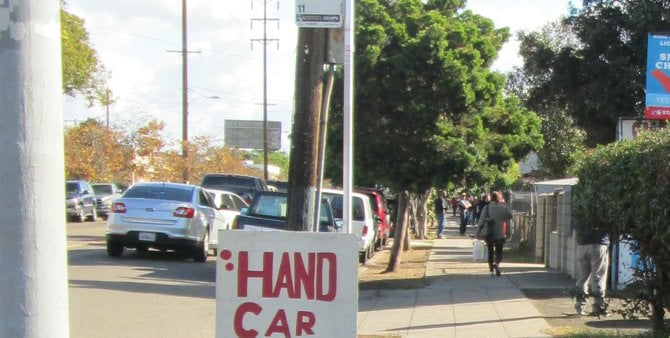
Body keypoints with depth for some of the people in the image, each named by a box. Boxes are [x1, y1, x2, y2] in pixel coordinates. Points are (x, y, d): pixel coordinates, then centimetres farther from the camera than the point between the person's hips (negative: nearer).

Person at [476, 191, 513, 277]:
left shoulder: (487, 208, -7)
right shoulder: (503, 208, -8)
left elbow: (481, 221, -9)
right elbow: (510, 215, 10)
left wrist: (478, 232, -3)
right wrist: (505, 204, 9)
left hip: (489, 234, 1)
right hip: (500, 234, -1)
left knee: (490, 252, 15)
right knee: (499, 252, 9)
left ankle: (491, 270, 19)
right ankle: (497, 263, -21)